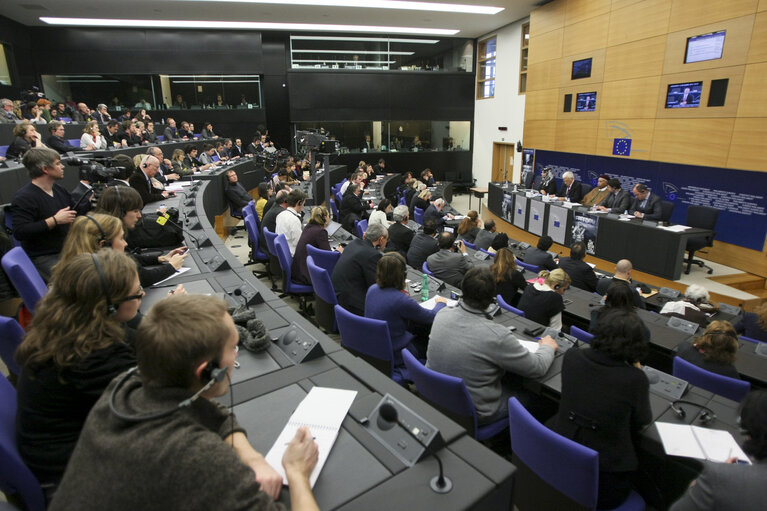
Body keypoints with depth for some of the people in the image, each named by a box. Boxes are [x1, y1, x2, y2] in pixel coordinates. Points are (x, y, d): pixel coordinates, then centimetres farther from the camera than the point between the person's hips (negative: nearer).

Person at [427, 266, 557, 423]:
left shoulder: (442, 314, -15)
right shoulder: (497, 336, -31)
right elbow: (538, 368, -15)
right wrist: (548, 347, 5)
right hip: (473, 414, -5)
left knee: (511, 375, 22)